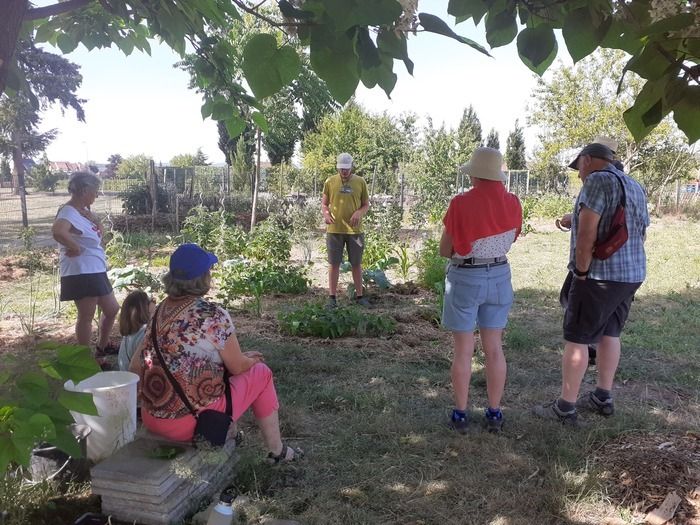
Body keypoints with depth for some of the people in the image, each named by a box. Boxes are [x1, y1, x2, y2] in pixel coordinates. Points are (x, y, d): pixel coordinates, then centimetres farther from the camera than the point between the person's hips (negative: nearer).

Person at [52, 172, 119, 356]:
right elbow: (57, 231, -40)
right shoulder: (69, 212, -18)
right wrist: (75, 248, -25)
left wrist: (94, 220, 8)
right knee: (86, 316, 1)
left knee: (112, 309, 19)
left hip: (95, 271, 10)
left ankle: (102, 347, 38)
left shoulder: (83, 211, 11)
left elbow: (98, 228, 31)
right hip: (80, 273, -10)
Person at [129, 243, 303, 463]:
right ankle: (277, 451, 22)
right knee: (260, 373, 11)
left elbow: (135, 366, 7)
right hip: (191, 423, -7)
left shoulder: (161, 310, 2)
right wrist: (251, 359, 15)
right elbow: (238, 367, -8)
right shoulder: (213, 315, -18)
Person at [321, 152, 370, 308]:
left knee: (356, 264, 9)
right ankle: (332, 296, 13)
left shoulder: (360, 182, 2)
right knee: (334, 263, 5)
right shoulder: (330, 181, 2)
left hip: (355, 230, 0)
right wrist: (326, 214, -13)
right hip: (334, 230, 0)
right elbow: (324, 203, 8)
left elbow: (366, 205, 7)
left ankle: (359, 295, 21)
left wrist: (359, 213, -14)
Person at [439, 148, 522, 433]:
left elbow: (444, 250, -7)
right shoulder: (513, 203, -1)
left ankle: (460, 415, 15)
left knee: (463, 351, 6)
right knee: (494, 349, 12)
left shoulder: (461, 203, -15)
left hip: (464, 279, -4)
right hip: (499, 277, 4)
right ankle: (494, 414, 21)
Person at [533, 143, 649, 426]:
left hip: (600, 275, -9)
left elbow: (587, 230, -21)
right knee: (609, 333, 17)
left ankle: (565, 407, 3)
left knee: (576, 338, -2)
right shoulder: (635, 186, 16)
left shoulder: (598, 180, -12)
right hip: (632, 274, 9)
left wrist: (581, 272, -14)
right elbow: (641, 234, 21)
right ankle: (603, 397, 27)